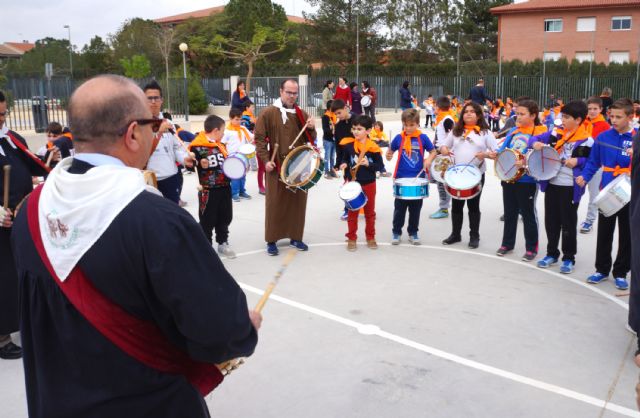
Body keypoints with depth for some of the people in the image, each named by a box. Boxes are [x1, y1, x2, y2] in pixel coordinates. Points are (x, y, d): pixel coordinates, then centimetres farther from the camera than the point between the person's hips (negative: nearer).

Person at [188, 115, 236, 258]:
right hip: (208, 190, -7)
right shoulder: (197, 147, -14)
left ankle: (223, 243, 32)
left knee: (225, 217, 17)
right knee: (207, 221, 4)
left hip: (225, 188, 7)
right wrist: (200, 164, -27)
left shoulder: (221, 145, 10)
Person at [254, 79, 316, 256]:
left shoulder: (301, 114, 9)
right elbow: (259, 138, -6)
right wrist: (265, 160, -15)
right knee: (275, 203, 2)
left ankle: (295, 237, 23)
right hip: (277, 166, -4)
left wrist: (311, 129, -8)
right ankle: (272, 240, 12)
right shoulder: (268, 113, -4)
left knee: (298, 202, 10)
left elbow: (310, 140, 13)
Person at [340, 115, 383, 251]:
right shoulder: (349, 146, -5)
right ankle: (351, 238, 20)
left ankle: (370, 238, 27)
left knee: (370, 212, 13)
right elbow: (345, 160, 10)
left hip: (369, 184, -1)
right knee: (352, 212, 9)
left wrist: (368, 164, -23)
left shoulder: (373, 147, -11)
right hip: (353, 183, 1)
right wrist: (343, 165, -11)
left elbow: (380, 165, -7)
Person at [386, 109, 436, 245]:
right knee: (399, 208, 8)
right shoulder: (399, 138, -2)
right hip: (401, 178, 0)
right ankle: (396, 232, 21)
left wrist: (429, 160, -14)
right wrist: (389, 156, -14)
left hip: (418, 178, 0)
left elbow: (433, 151, 5)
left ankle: (413, 232, 25)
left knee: (415, 208, 11)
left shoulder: (423, 138, -4)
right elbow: (390, 151, 8)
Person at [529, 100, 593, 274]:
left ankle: (568, 258, 18)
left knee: (568, 223, 5)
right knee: (551, 221, 14)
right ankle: (552, 253, 29)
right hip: (551, 183, 5)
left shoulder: (587, 141, -11)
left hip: (571, 187, -5)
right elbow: (535, 138, 10)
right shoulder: (555, 133, 5)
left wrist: (578, 161, -22)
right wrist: (535, 143, -12)